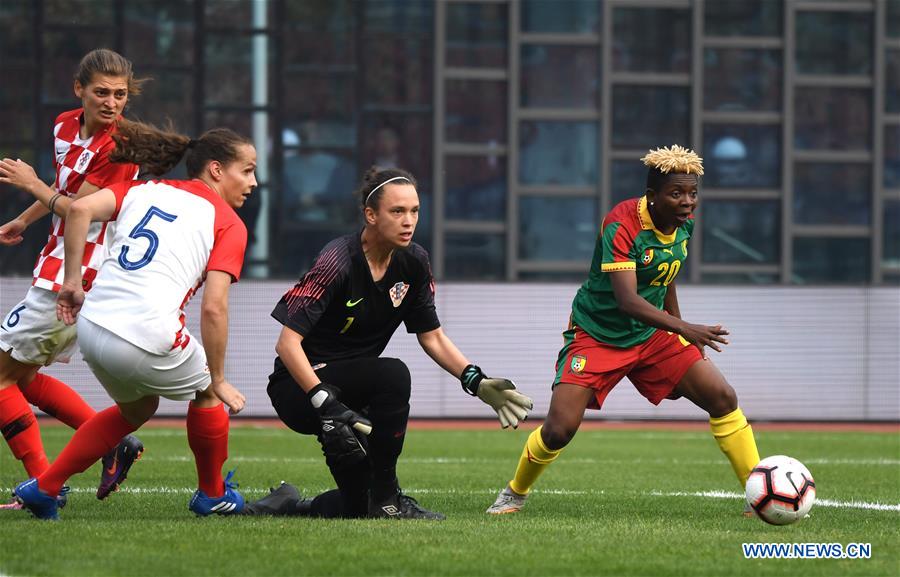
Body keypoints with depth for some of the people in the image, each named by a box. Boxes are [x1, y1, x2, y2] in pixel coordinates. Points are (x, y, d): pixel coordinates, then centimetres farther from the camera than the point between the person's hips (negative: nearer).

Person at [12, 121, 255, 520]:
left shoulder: (144, 191, 17)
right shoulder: (228, 224, 2)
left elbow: (80, 209, 0)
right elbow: (213, 308, -8)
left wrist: (72, 283, 6)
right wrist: (217, 380, 1)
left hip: (92, 327, 6)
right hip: (147, 340, -6)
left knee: (137, 409, 32)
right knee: (206, 393, 25)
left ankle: (43, 488, 28)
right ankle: (213, 495, 38)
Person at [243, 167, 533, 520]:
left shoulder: (413, 262, -2)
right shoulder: (338, 262, -22)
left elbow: (431, 335, 9)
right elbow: (288, 342, -26)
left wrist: (477, 383, -4)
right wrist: (325, 402, -36)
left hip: (352, 390, 7)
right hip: (298, 386, -7)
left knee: (360, 509, 2)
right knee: (393, 374, -33)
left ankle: (288, 506, 28)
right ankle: (385, 499, -22)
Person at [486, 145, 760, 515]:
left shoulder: (684, 223, -3)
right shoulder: (622, 225, -26)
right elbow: (627, 299, -36)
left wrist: (685, 340, 18)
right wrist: (685, 329, -46)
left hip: (651, 334, 6)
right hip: (597, 335, -6)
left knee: (723, 398, -8)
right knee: (560, 429, -16)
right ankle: (515, 493, 13)